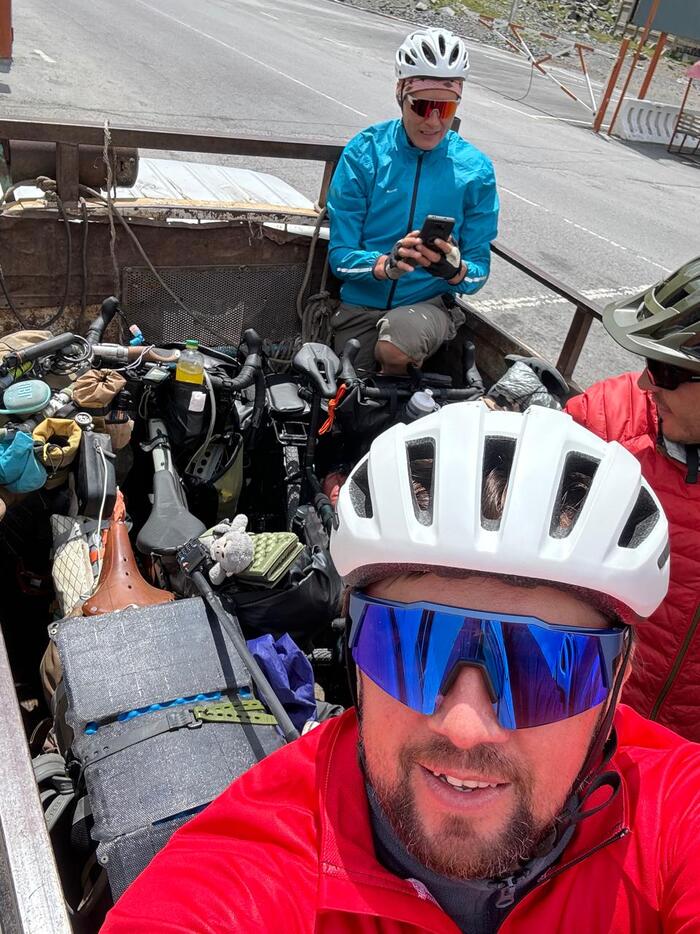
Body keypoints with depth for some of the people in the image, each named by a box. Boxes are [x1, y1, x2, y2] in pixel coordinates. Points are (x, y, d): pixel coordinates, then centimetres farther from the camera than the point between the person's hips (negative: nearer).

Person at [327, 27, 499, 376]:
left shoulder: (475, 169, -3)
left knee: (395, 344, -32)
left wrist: (455, 270, -24)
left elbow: (478, 272, 1)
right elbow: (339, 255, -7)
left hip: (430, 302, -1)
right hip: (360, 304, 1)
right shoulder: (364, 152, -5)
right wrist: (385, 264, -28)